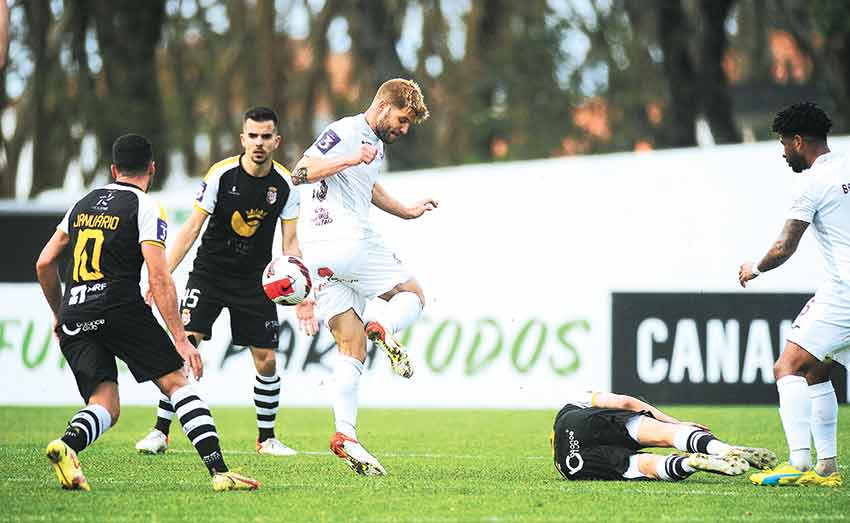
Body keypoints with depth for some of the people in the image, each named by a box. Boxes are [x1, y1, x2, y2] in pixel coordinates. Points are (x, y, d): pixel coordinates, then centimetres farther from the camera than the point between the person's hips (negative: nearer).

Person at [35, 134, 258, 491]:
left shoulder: (83, 204, 20)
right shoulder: (145, 208, 3)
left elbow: (44, 264, 20)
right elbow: (159, 279, -7)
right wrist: (180, 339, -7)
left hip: (73, 317, 5)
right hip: (120, 308, -5)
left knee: (105, 406, 4)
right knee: (177, 383, 3)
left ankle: (67, 444, -29)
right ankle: (219, 472, -8)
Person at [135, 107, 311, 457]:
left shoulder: (284, 184, -6)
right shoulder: (221, 174, -13)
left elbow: (290, 244, -1)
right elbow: (192, 227, -10)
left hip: (255, 280, 2)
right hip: (210, 271, -2)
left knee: (267, 360, -1)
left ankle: (266, 438, 17)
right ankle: (160, 432, -6)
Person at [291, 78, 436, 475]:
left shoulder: (376, 145, 25)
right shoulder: (345, 133, -6)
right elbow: (300, 173, -16)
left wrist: (406, 212, 49)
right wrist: (350, 159, -25)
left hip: (319, 257, 9)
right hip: (348, 241, -9)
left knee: (351, 349, 2)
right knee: (412, 294, 3)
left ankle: (345, 435, -10)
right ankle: (384, 330, -29)